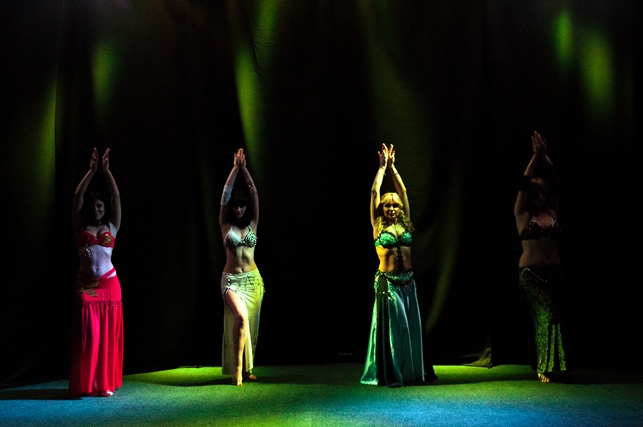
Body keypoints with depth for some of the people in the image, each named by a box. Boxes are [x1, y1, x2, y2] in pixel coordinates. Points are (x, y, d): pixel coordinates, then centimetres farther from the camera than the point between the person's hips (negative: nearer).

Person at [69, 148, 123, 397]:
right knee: (87, 336, -1)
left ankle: (106, 383, 11)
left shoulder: (111, 227, 10)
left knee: (109, 335, 3)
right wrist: (91, 171, 0)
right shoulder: (80, 229, 8)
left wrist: (106, 170, 1)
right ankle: (86, 385, 7)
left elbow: (116, 197, 4)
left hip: (109, 285, 1)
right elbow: (77, 196, 2)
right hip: (86, 286, -1)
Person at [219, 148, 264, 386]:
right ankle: (237, 368, -15)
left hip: (253, 279, 3)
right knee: (241, 317, -24)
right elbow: (225, 193, -3)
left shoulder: (252, 224, 6)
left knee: (250, 324, 7)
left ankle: (247, 368, 20)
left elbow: (254, 192, 2)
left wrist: (244, 169, 0)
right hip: (231, 280, -3)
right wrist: (235, 168, -3)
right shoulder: (225, 225, 2)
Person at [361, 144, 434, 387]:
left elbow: (403, 191, 9)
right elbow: (374, 192, -2)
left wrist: (392, 167, 11)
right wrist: (382, 167, 4)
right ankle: (390, 374, 8)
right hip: (387, 281, -4)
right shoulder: (378, 226, 0)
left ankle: (410, 372, 19)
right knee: (392, 326, -1)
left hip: (407, 281, 4)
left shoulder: (404, 223, 9)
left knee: (411, 325, 8)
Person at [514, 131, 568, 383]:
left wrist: (546, 159, -4)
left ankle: (546, 366, 11)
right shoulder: (522, 214, 3)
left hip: (553, 272, 4)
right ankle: (544, 367, 1)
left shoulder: (552, 212, 11)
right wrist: (535, 158, -10)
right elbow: (524, 185, -5)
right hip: (530, 273, -4)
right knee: (545, 317, -9)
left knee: (549, 317, 3)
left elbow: (554, 185, 4)